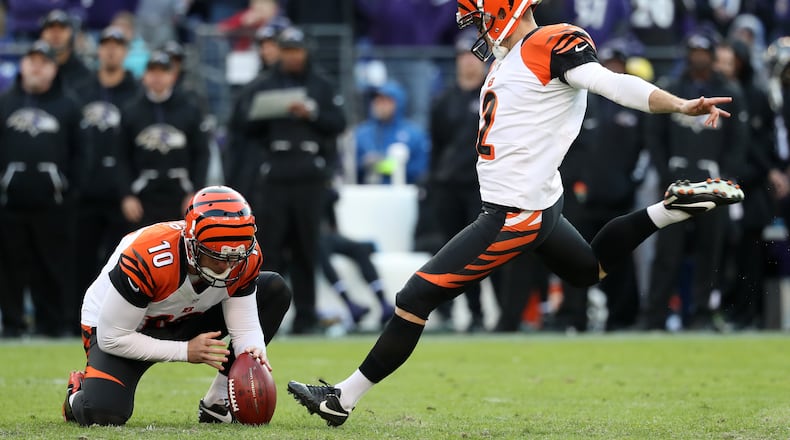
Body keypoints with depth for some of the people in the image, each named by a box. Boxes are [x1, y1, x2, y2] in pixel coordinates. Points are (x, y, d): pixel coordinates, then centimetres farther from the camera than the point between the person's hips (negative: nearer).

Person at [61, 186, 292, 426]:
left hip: (183, 320, 6)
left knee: (275, 290, -7)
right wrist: (185, 351, -31)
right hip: (115, 326, -6)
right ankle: (79, 392, 8)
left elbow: (244, 326, -14)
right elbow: (112, 338, -30)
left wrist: (253, 352, -39)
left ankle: (217, 404, -6)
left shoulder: (246, 258, -22)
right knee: (103, 413, -33)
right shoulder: (147, 259, -38)